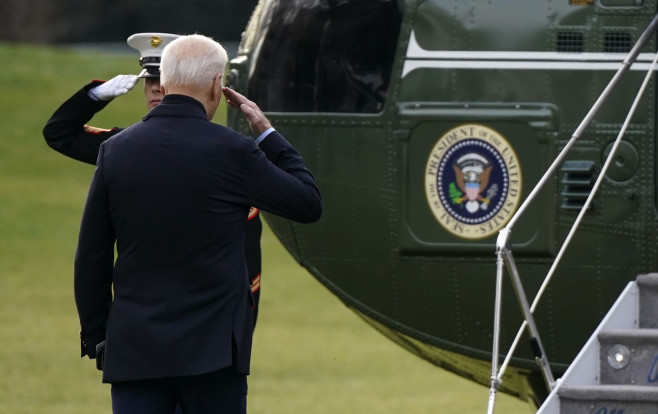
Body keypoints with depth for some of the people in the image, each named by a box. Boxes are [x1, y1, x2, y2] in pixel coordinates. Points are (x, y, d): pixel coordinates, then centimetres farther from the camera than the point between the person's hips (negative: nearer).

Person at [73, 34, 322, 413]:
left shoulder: (116, 150, 2)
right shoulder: (232, 151, -9)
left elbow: (92, 257, 6)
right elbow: (309, 204, 4)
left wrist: (96, 336, 16)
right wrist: (267, 132, 12)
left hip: (133, 348, 3)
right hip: (211, 349, -2)